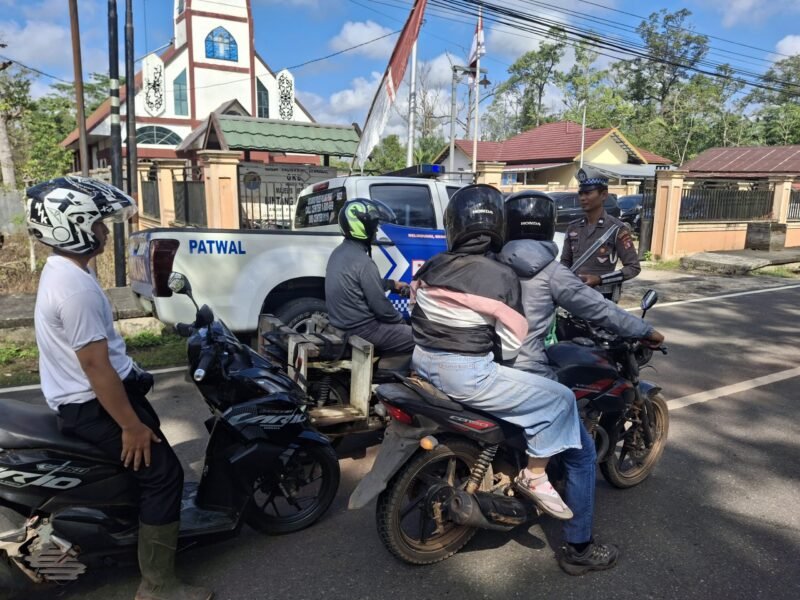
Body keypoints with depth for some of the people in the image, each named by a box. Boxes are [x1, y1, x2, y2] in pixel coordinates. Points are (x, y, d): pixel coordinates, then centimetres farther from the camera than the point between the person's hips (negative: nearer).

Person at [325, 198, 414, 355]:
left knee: (398, 325, 28)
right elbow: (381, 307, -19)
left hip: (343, 324, 10)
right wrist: (403, 322, -2)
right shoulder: (363, 262, -24)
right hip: (362, 330, -10)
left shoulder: (339, 252, 5)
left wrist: (392, 284, 27)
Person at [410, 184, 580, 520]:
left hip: (422, 363, 7)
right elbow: (510, 345, -8)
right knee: (560, 399, 4)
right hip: (466, 375, -7)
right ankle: (534, 477, 12)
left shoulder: (431, 267, 3)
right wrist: (497, 363, 12)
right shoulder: (503, 276, -12)